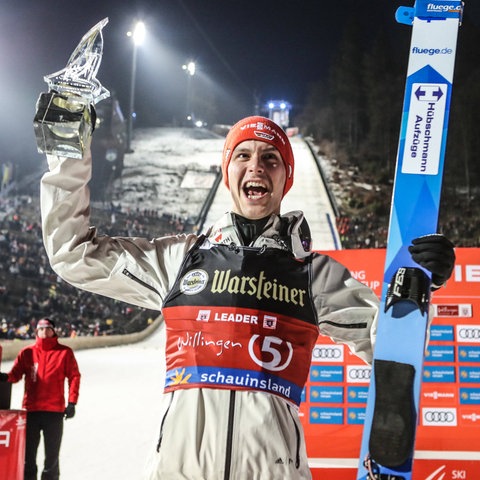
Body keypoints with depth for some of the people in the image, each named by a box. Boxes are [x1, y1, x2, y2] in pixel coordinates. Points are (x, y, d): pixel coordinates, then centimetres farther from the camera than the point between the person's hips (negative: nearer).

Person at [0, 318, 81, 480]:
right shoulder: (27, 352, 7)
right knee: (28, 454, 4)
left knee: (52, 454, 5)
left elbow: (74, 377, 2)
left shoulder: (64, 352, 3)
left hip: (54, 411, -1)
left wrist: (72, 403, -6)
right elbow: (15, 375, 0)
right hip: (31, 410, 1)